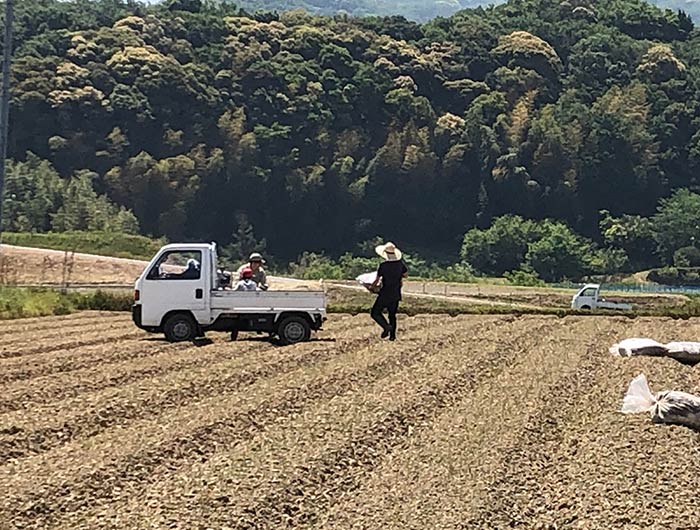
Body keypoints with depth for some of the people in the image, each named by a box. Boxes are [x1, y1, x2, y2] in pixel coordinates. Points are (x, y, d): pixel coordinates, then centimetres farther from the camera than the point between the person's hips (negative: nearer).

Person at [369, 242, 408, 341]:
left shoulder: (383, 265, -16)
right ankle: (392, 335, 16)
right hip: (396, 294, 5)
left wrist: (372, 287, 9)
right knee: (392, 315, 18)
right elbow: (406, 274, 15)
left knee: (375, 313, 6)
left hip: (385, 295, -5)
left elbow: (377, 280, -9)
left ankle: (386, 326, -14)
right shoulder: (400, 263, -2)